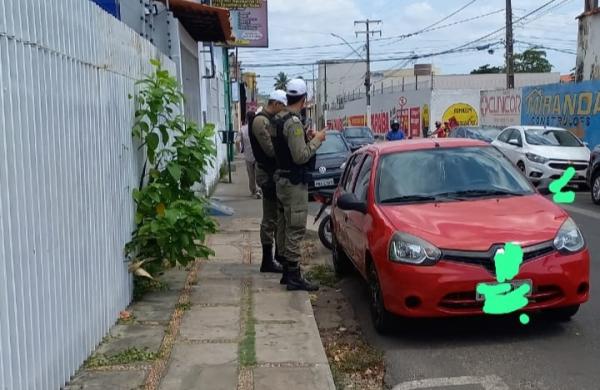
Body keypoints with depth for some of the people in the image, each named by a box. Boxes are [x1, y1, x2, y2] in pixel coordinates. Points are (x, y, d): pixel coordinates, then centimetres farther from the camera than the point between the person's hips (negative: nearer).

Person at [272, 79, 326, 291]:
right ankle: (294, 277, -2)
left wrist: (307, 139, 12)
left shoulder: (279, 119, 11)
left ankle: (288, 271, 23)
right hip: (294, 183, -10)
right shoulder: (294, 122, -19)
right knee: (296, 230, -6)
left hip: (283, 179, 10)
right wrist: (316, 140, -12)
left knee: (288, 227, 16)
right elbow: (301, 156, -24)